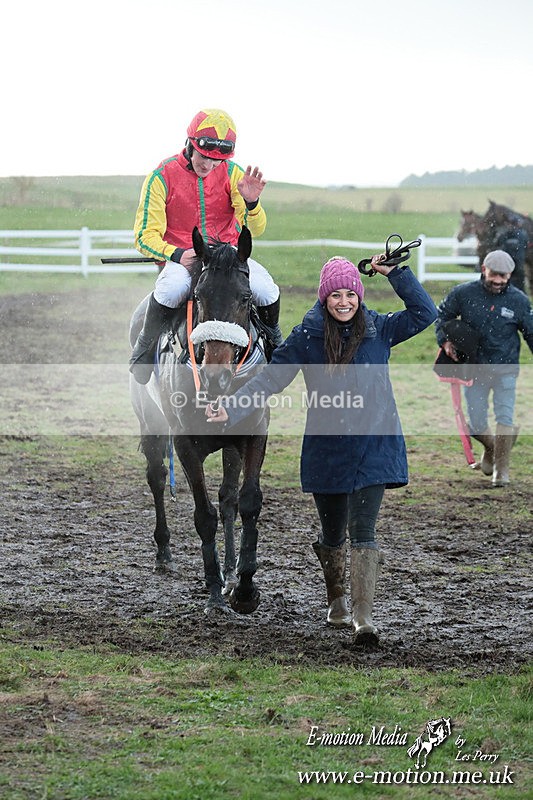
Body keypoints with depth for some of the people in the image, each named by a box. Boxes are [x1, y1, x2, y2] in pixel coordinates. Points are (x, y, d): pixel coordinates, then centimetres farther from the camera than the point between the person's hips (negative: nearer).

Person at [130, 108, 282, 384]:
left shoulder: (231, 173, -2)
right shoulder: (162, 177, -9)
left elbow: (255, 229, -4)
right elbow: (145, 236, -8)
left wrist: (251, 203, -27)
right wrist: (177, 254, -26)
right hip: (180, 257, -2)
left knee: (265, 290, -26)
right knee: (171, 289, -37)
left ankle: (273, 338, 10)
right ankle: (145, 347, -10)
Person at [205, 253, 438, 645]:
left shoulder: (379, 330, 2)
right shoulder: (306, 337, -1)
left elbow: (425, 313, -2)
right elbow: (271, 378, -2)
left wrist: (396, 273, -8)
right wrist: (231, 408, -13)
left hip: (374, 447, -1)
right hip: (327, 448, 1)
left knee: (363, 532, -11)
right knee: (333, 533, 15)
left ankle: (364, 616, -14)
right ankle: (336, 598, 39)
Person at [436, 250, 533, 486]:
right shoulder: (464, 294, -6)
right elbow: (442, 314, 9)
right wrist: (445, 340, -7)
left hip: (505, 370, -1)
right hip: (474, 368, 1)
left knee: (504, 419, -9)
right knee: (476, 425, 5)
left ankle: (501, 468, 7)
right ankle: (491, 449, 37)